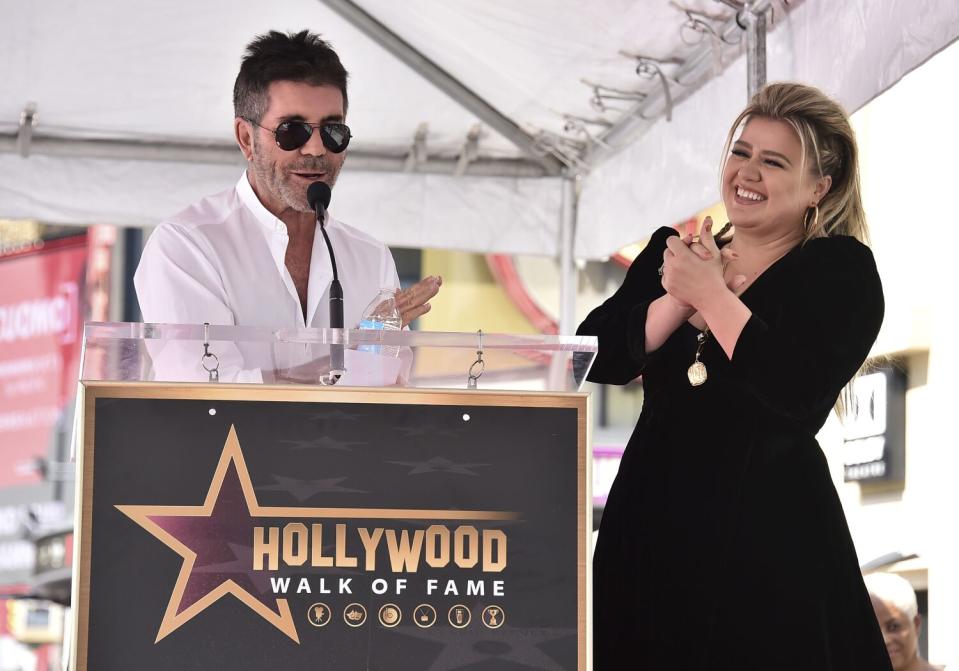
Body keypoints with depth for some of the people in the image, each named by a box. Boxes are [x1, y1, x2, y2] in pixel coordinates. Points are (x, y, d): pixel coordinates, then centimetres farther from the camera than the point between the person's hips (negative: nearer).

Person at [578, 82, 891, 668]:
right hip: (651, 519, 5)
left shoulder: (842, 270, -4)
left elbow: (800, 394, -20)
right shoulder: (671, 251, 10)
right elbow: (599, 359, -2)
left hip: (768, 534, -4)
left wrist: (712, 296, -15)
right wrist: (681, 298, -15)